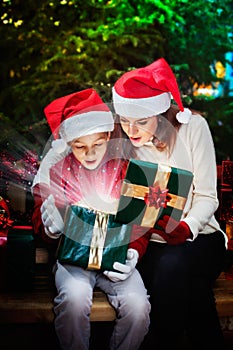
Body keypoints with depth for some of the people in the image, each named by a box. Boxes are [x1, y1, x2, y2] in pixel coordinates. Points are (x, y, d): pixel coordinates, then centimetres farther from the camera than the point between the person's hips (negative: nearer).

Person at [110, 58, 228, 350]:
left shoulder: (192, 126, -6)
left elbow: (206, 196, -5)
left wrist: (187, 228, -24)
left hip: (197, 236, 0)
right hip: (148, 243, 1)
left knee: (173, 265, -34)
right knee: (193, 289, -30)